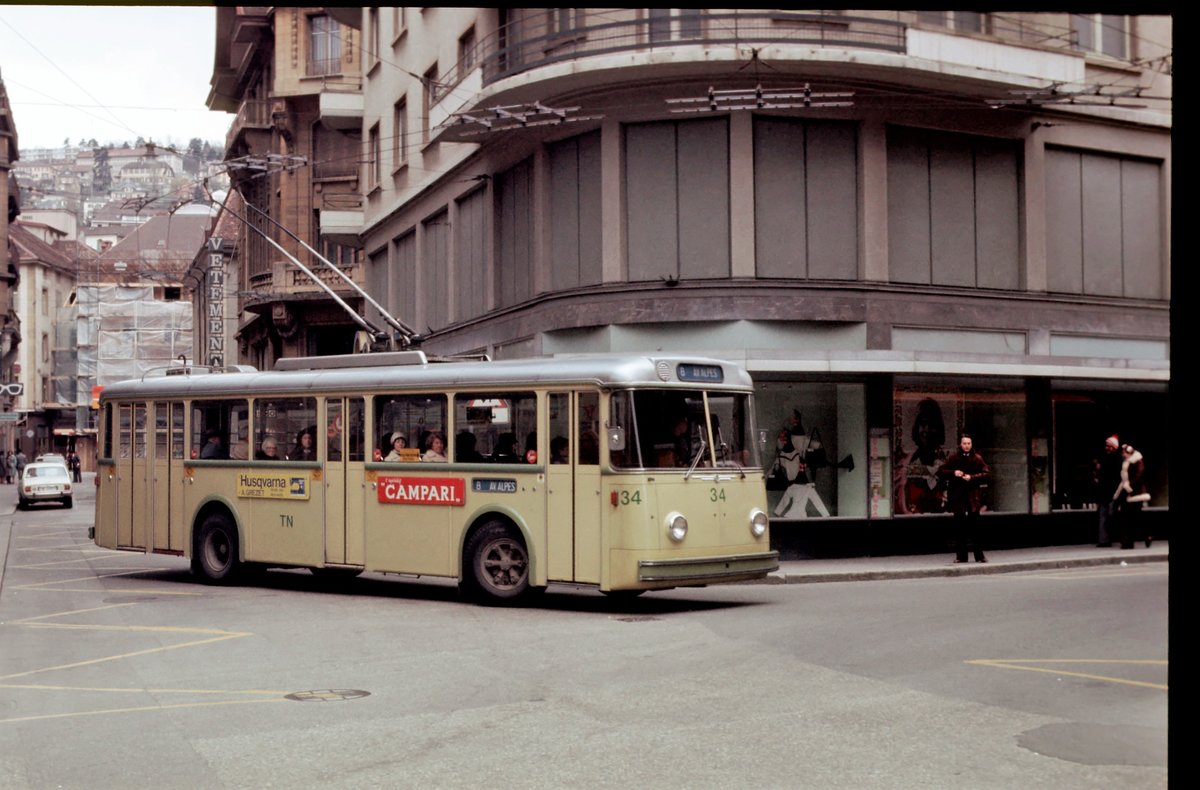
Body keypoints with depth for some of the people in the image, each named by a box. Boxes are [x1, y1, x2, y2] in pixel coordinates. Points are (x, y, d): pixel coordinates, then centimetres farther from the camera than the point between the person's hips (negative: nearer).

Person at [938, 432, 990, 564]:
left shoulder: (977, 458, 5)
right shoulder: (953, 458, 6)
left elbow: (987, 473, -2)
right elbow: (940, 471, 5)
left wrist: (972, 477, -15)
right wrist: (953, 473, -12)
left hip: (973, 496, -1)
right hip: (957, 497, 1)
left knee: (975, 526, -1)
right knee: (959, 527, 3)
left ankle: (979, 555, 5)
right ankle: (961, 555, 9)